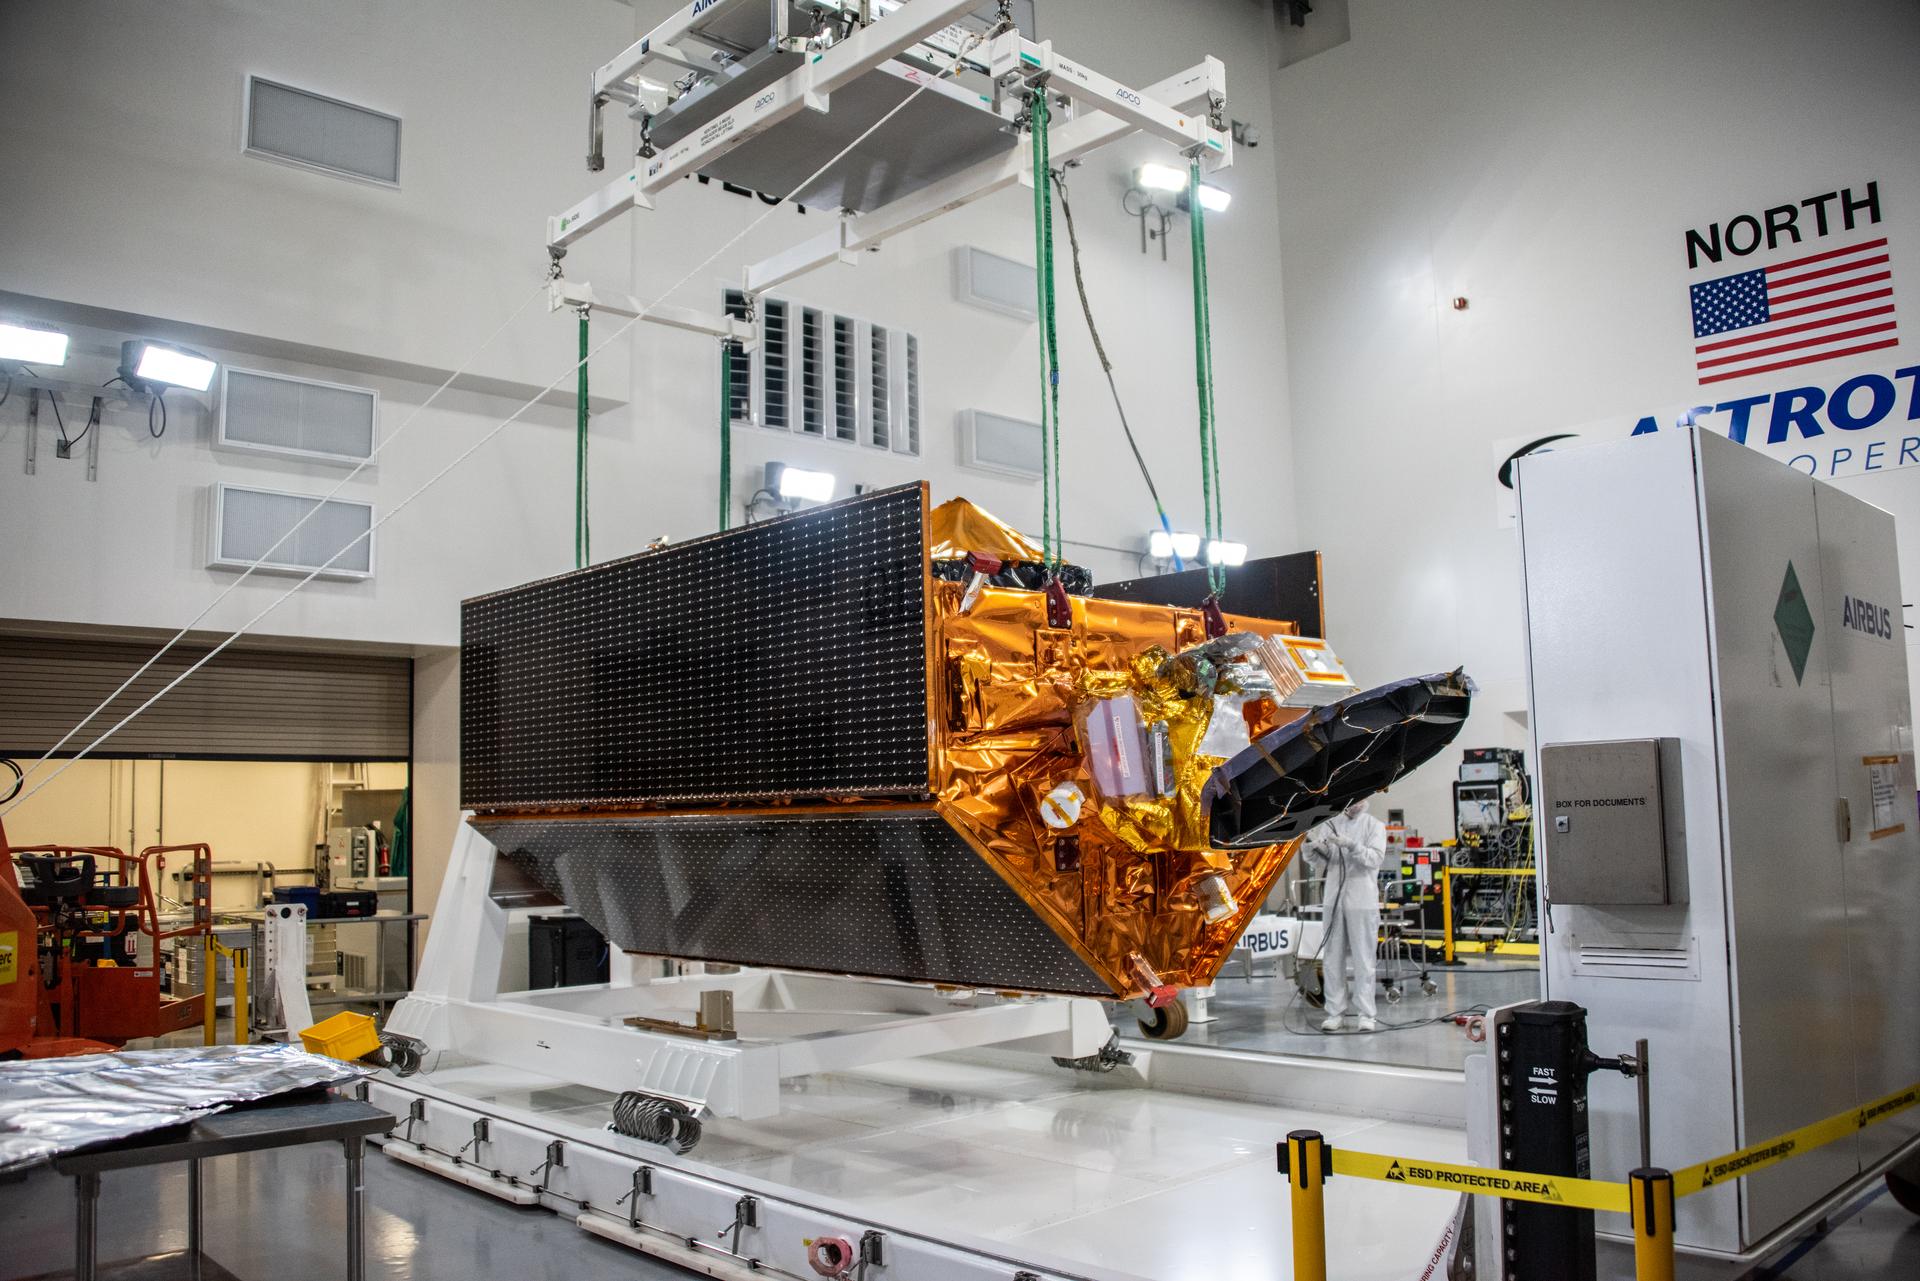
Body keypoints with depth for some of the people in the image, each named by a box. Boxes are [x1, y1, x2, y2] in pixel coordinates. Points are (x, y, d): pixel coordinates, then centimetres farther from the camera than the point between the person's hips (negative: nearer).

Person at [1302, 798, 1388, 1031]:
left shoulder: (1374, 825, -1)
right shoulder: (1329, 824, 7)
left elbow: (1375, 858, -16)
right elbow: (1316, 861, 3)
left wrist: (1351, 845, -31)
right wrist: (1311, 844, -18)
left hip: (1362, 901, -3)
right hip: (1333, 899, 3)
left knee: (1364, 959, 2)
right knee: (1333, 958, 7)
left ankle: (1366, 1014, 9)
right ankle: (1336, 1013, 14)